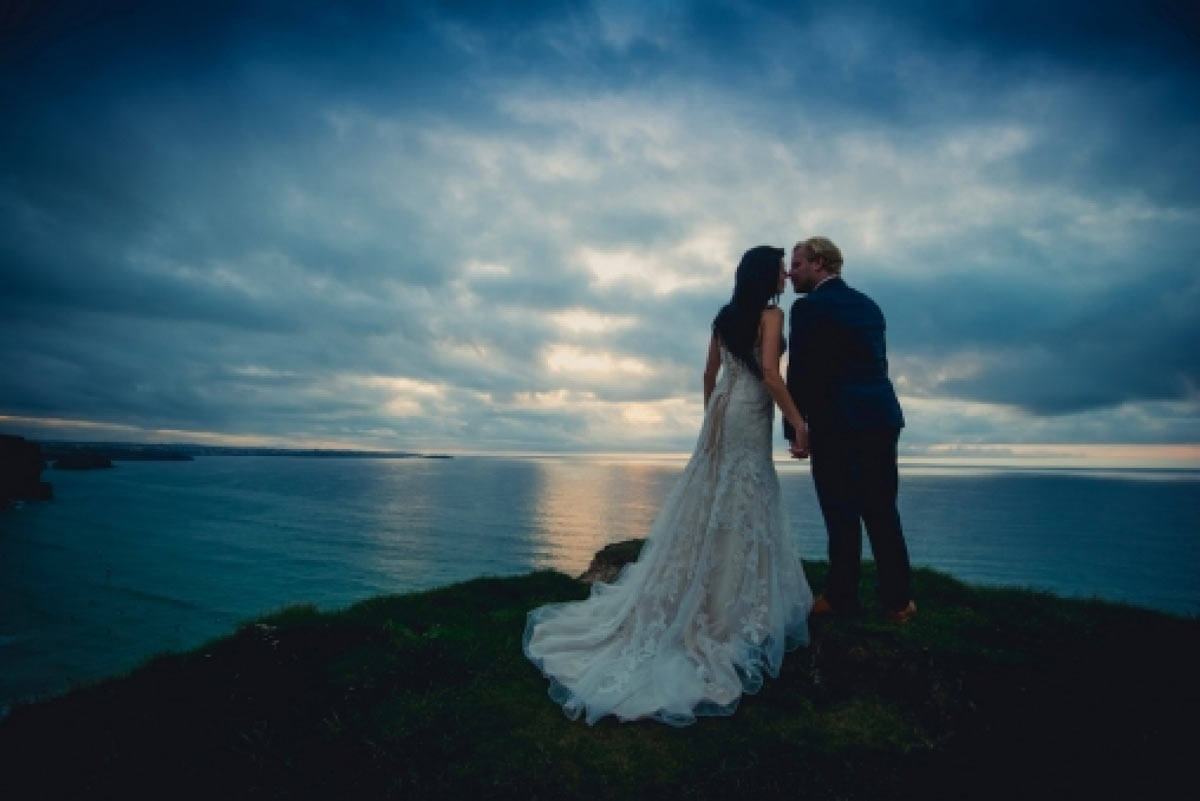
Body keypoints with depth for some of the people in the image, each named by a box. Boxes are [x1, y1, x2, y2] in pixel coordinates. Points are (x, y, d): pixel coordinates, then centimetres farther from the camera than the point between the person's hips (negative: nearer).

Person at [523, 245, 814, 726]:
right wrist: (797, 420, -15)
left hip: (723, 411, 7)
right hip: (749, 416, -7)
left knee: (708, 506, 12)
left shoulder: (725, 316, 14)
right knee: (742, 515, 0)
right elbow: (769, 373, -19)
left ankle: (691, 604, 20)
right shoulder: (771, 315, -7)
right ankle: (731, 609, 8)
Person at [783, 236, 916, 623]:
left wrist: (795, 429, -8)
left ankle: (841, 599, 11)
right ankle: (897, 600, 18)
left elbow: (800, 372, -12)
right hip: (881, 416, 7)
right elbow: (876, 363, 18)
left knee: (842, 514, 1)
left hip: (836, 421, -7)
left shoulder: (808, 307, -7)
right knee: (882, 511, 12)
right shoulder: (868, 304, 16)